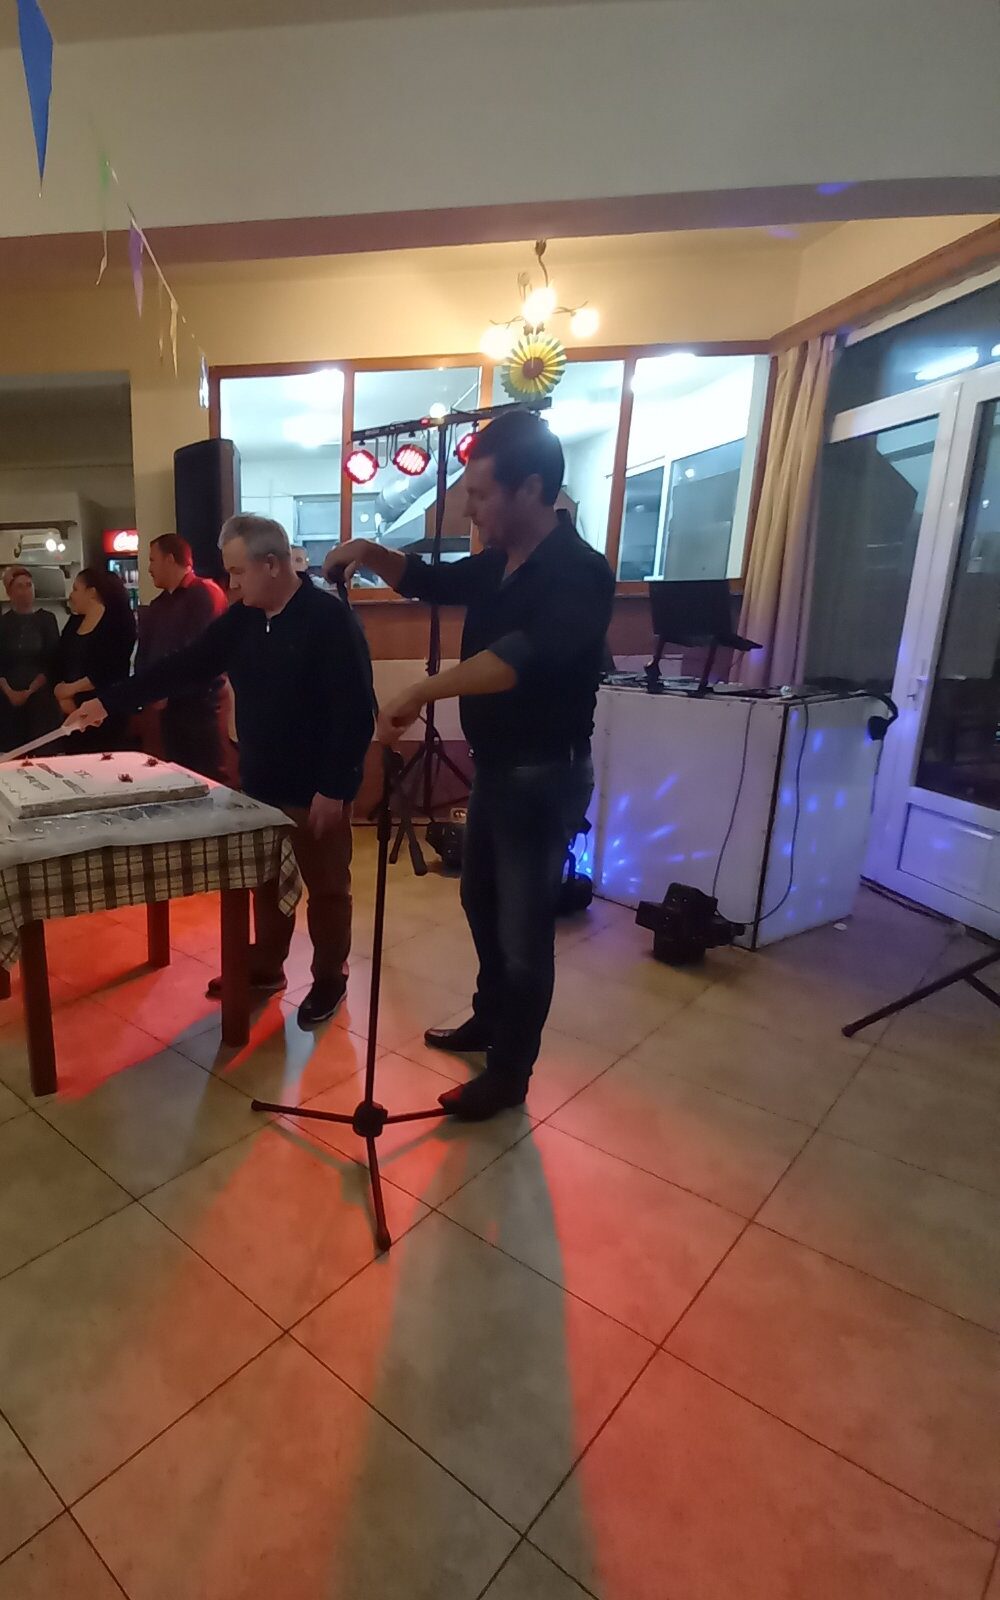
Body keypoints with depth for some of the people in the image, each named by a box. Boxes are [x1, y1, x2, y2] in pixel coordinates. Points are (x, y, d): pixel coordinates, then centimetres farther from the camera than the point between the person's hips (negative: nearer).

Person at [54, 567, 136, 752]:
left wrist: (72, 688, -12)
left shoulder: (118, 621, -7)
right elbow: (60, 663, 12)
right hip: (74, 710, 6)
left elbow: (111, 671, -16)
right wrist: (63, 696, -4)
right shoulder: (75, 621, 14)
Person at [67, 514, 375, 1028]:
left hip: (316, 790, -7)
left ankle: (329, 980, 26)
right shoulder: (241, 619, 6)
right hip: (259, 784, 7)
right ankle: (264, 967, 37)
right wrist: (110, 701, 8)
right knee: (266, 883, 19)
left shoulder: (329, 618, -16)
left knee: (326, 888, 9)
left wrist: (333, 788, -22)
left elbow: (356, 711, -20)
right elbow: (184, 666, 11)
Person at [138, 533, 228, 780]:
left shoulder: (205, 594, -10)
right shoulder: (159, 604, 17)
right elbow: (145, 651, 17)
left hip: (200, 703, -8)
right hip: (169, 704, 8)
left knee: (208, 776, -6)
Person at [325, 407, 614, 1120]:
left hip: (546, 776, -9)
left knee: (524, 928, 3)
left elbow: (522, 658, -39)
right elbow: (428, 581, 19)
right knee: (482, 902, 21)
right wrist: (373, 554, 0)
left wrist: (420, 694, -42)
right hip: (495, 767, 9)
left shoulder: (578, 574, -21)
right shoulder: (499, 564, 6)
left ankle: (509, 1074, 22)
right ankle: (489, 1022, 43)